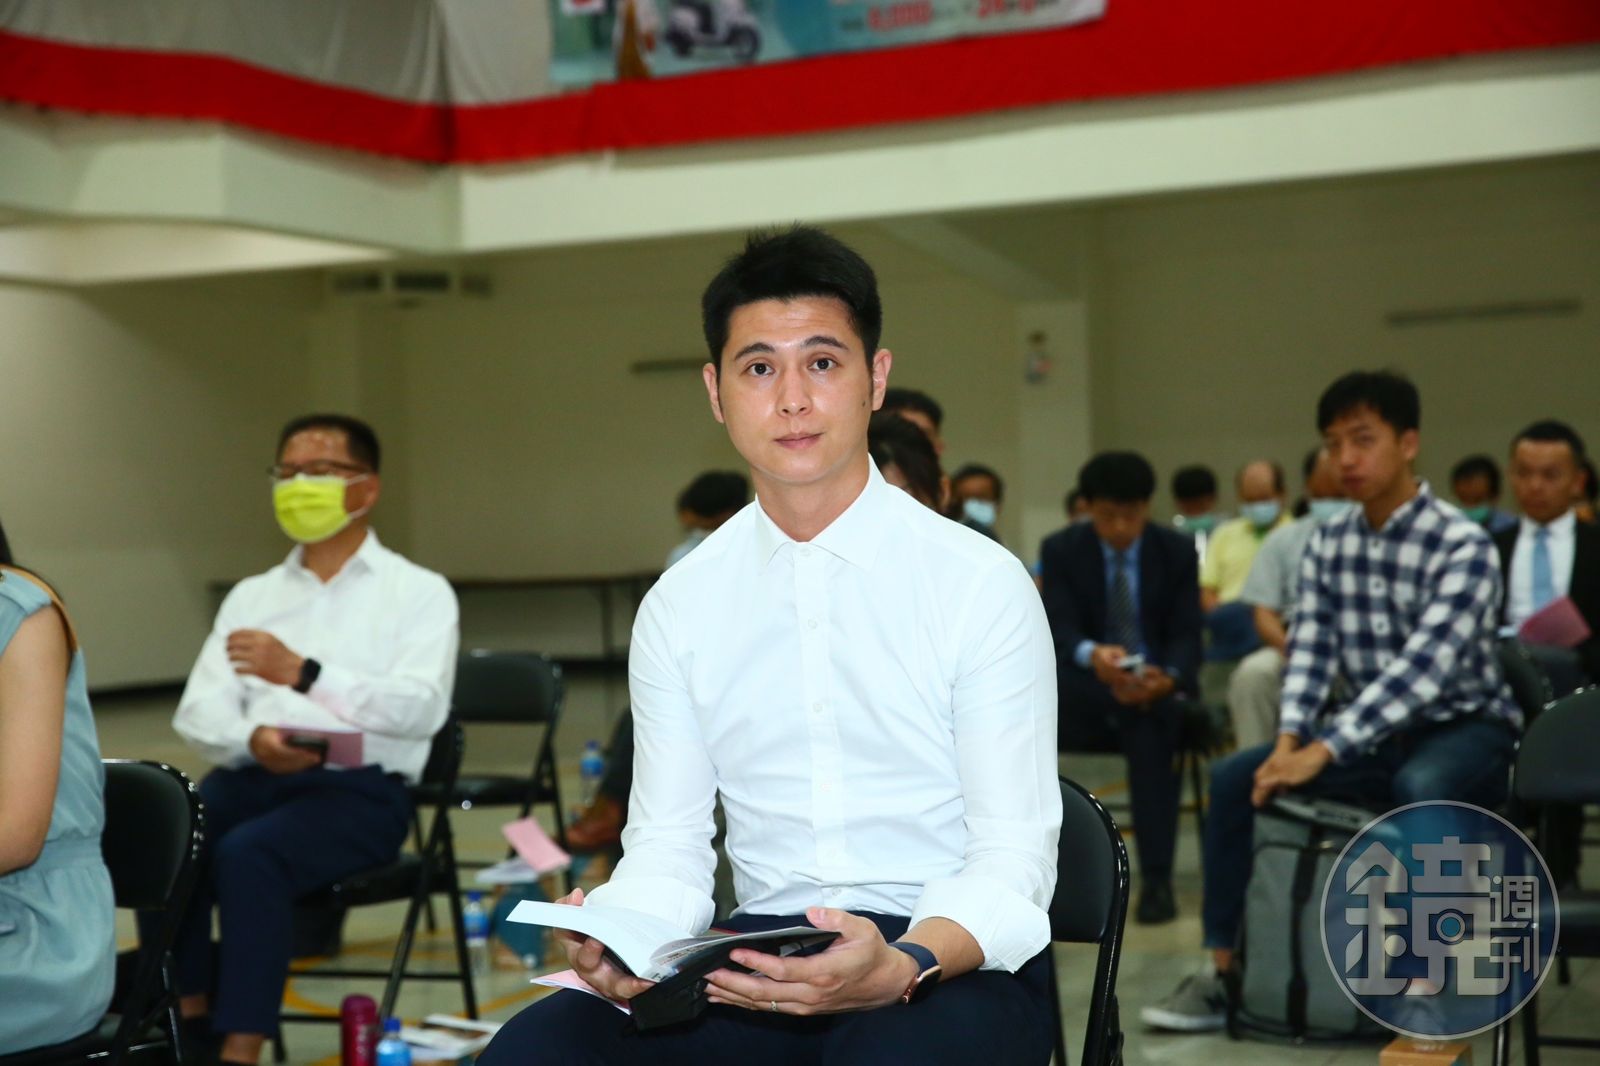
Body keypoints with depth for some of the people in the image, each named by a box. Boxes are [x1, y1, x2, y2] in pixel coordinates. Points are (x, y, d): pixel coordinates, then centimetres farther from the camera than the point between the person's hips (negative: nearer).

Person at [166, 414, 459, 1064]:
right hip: (250, 778, 5)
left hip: (361, 790, -4)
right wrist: (253, 739, -16)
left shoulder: (418, 592, 5)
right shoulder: (251, 596, 20)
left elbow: (421, 708, -12)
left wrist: (303, 674, -23)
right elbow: (198, 713, 8)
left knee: (247, 853, -33)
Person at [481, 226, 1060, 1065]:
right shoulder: (679, 606, 8)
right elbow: (666, 849, 7)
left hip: (954, 962, -3)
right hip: (757, 953, 3)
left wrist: (902, 966, -27)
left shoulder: (980, 585, -3)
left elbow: (1013, 861, -6)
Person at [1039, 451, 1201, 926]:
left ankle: (1156, 877, -36)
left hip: (1158, 682, 0)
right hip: (1086, 690, 0)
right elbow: (1059, 628, -14)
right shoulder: (1060, 549, 0)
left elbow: (1186, 636, -6)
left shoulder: (1177, 552, 2)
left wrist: (1167, 679, -31)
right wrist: (1091, 656, -39)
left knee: (1150, 715, -36)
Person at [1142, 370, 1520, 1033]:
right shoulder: (1327, 544, 2)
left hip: (1464, 730, -6)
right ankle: (1223, 971, -7)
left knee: (1420, 789, -38)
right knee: (1233, 778, -11)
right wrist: (1290, 740, -22)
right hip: (1369, 734, 6)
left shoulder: (1463, 545, -18)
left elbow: (1422, 667, -29)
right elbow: (1310, 652, -2)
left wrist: (1323, 752, -35)